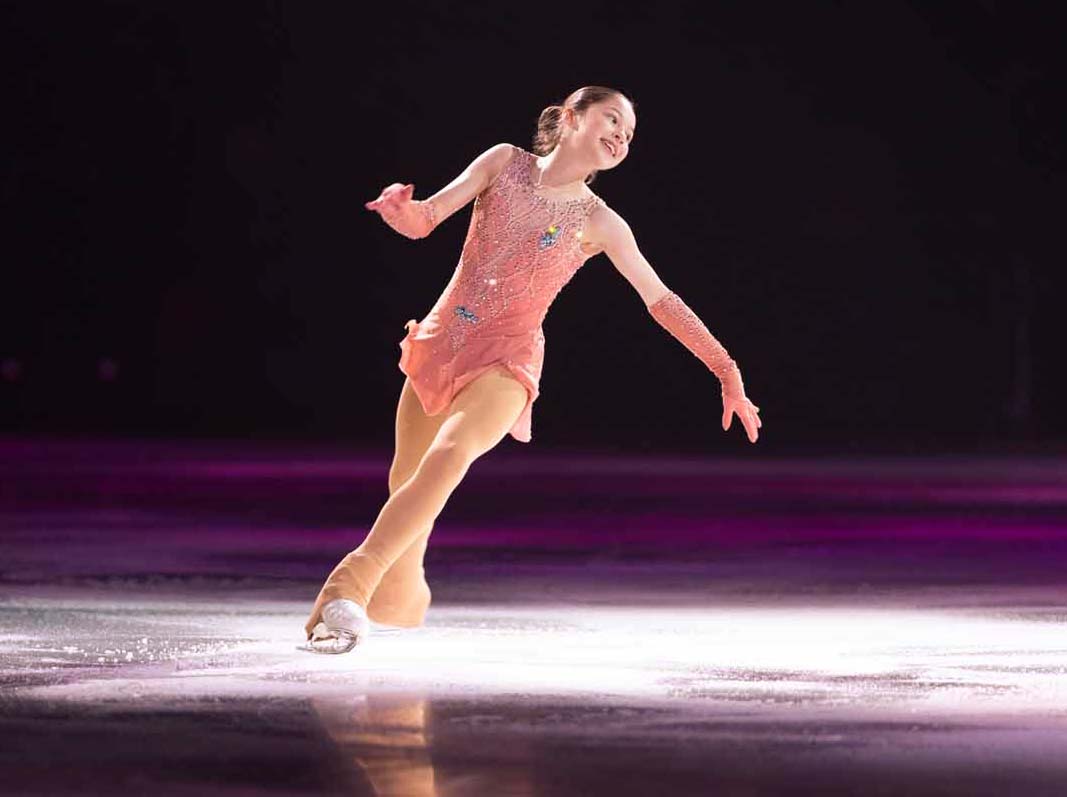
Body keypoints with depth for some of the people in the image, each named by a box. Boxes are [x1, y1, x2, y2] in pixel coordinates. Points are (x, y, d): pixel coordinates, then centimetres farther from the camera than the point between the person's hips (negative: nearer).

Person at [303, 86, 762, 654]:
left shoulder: (599, 223, 1)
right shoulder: (504, 162, 4)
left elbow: (661, 301, 4)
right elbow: (426, 219, -3)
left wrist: (726, 373, 0)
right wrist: (403, 209, -28)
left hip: (504, 360, -3)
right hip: (439, 342, 3)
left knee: (450, 453, -31)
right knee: (405, 481, 12)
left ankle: (349, 587, -37)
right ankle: (402, 596, 40)